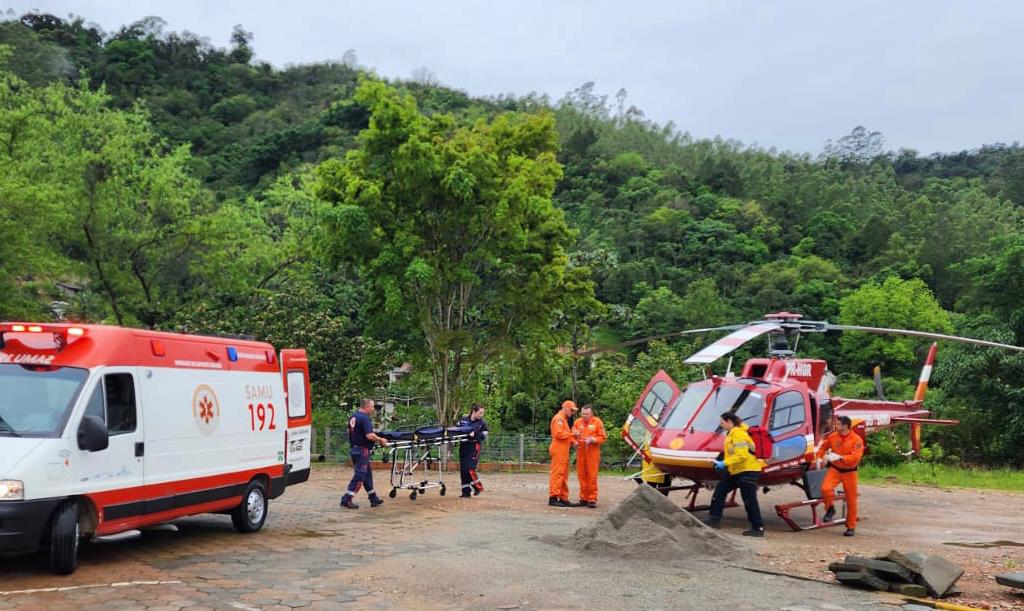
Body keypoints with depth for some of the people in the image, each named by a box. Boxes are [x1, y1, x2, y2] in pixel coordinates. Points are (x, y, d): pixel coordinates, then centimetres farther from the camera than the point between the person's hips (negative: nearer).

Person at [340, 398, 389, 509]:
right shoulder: (364, 418, -18)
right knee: (359, 475, -5)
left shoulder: (353, 417, 12)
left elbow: (350, 432, 23)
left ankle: (373, 499, 21)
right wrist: (380, 440, -11)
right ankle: (346, 499, -6)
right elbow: (369, 435, -26)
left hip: (354, 449, 10)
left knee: (367, 473, 15)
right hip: (362, 450, -10)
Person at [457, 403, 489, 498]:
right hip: (463, 446, 4)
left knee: (470, 468, -14)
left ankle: (478, 487, 7)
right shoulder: (464, 419, 7)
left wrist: (475, 434, -20)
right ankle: (466, 492, 12)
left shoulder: (482, 423, 0)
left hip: (474, 447, -4)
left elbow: (484, 436, -5)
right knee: (463, 469, 4)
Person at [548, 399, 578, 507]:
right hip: (558, 450, -10)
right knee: (557, 473, -11)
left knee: (564, 475, 10)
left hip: (564, 451, 10)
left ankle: (563, 498, 13)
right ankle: (553, 497, -12)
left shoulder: (564, 419, 23)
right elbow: (558, 434, -20)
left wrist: (572, 441, 5)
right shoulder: (558, 418, -10)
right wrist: (572, 434, -18)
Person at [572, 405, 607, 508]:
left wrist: (592, 439, -15)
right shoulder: (577, 422, 10)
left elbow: (602, 437, 1)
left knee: (592, 475, -5)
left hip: (593, 452, -3)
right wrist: (575, 435, -6)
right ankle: (583, 498, 12)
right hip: (581, 451, 3)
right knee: (581, 475, 3)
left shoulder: (597, 422, 1)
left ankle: (592, 499, 0)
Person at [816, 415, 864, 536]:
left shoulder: (857, 440, -13)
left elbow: (855, 457, -24)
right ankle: (830, 508, 7)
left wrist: (840, 457, -35)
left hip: (849, 472, -2)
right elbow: (823, 447, 14)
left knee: (851, 500, 5)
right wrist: (819, 457, -2)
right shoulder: (833, 436, -3)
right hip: (835, 469, 2)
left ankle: (851, 527, 20)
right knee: (825, 488, -23)